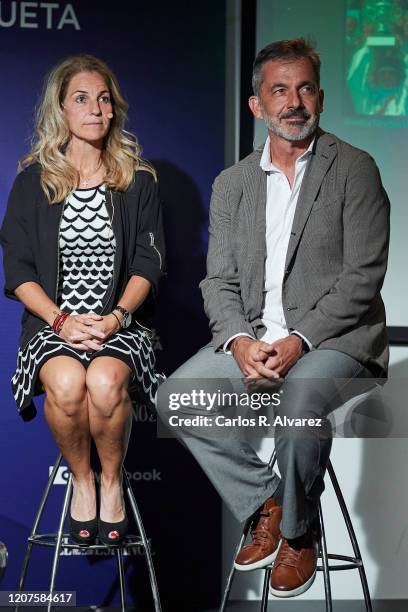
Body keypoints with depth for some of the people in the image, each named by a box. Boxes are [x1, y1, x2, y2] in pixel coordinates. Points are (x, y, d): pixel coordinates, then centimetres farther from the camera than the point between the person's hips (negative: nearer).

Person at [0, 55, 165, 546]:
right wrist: (62, 320, -14)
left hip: (120, 323, 0)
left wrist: (117, 316, -14)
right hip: (52, 322, 0)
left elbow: (149, 263, 4)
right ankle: (81, 479, -6)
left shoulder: (139, 183, 11)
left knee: (105, 381, -34)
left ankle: (111, 478, -6)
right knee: (66, 383, -34)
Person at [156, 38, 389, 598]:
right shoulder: (231, 184, 13)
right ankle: (264, 504, 1)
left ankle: (298, 530, -6)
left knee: (299, 405, -34)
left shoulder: (354, 170, -1)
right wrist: (240, 340, -14)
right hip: (251, 337, 5)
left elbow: (363, 277, -9)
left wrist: (298, 339, -19)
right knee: (177, 399, -17)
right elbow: (219, 282, 7)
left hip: (334, 337, -5)